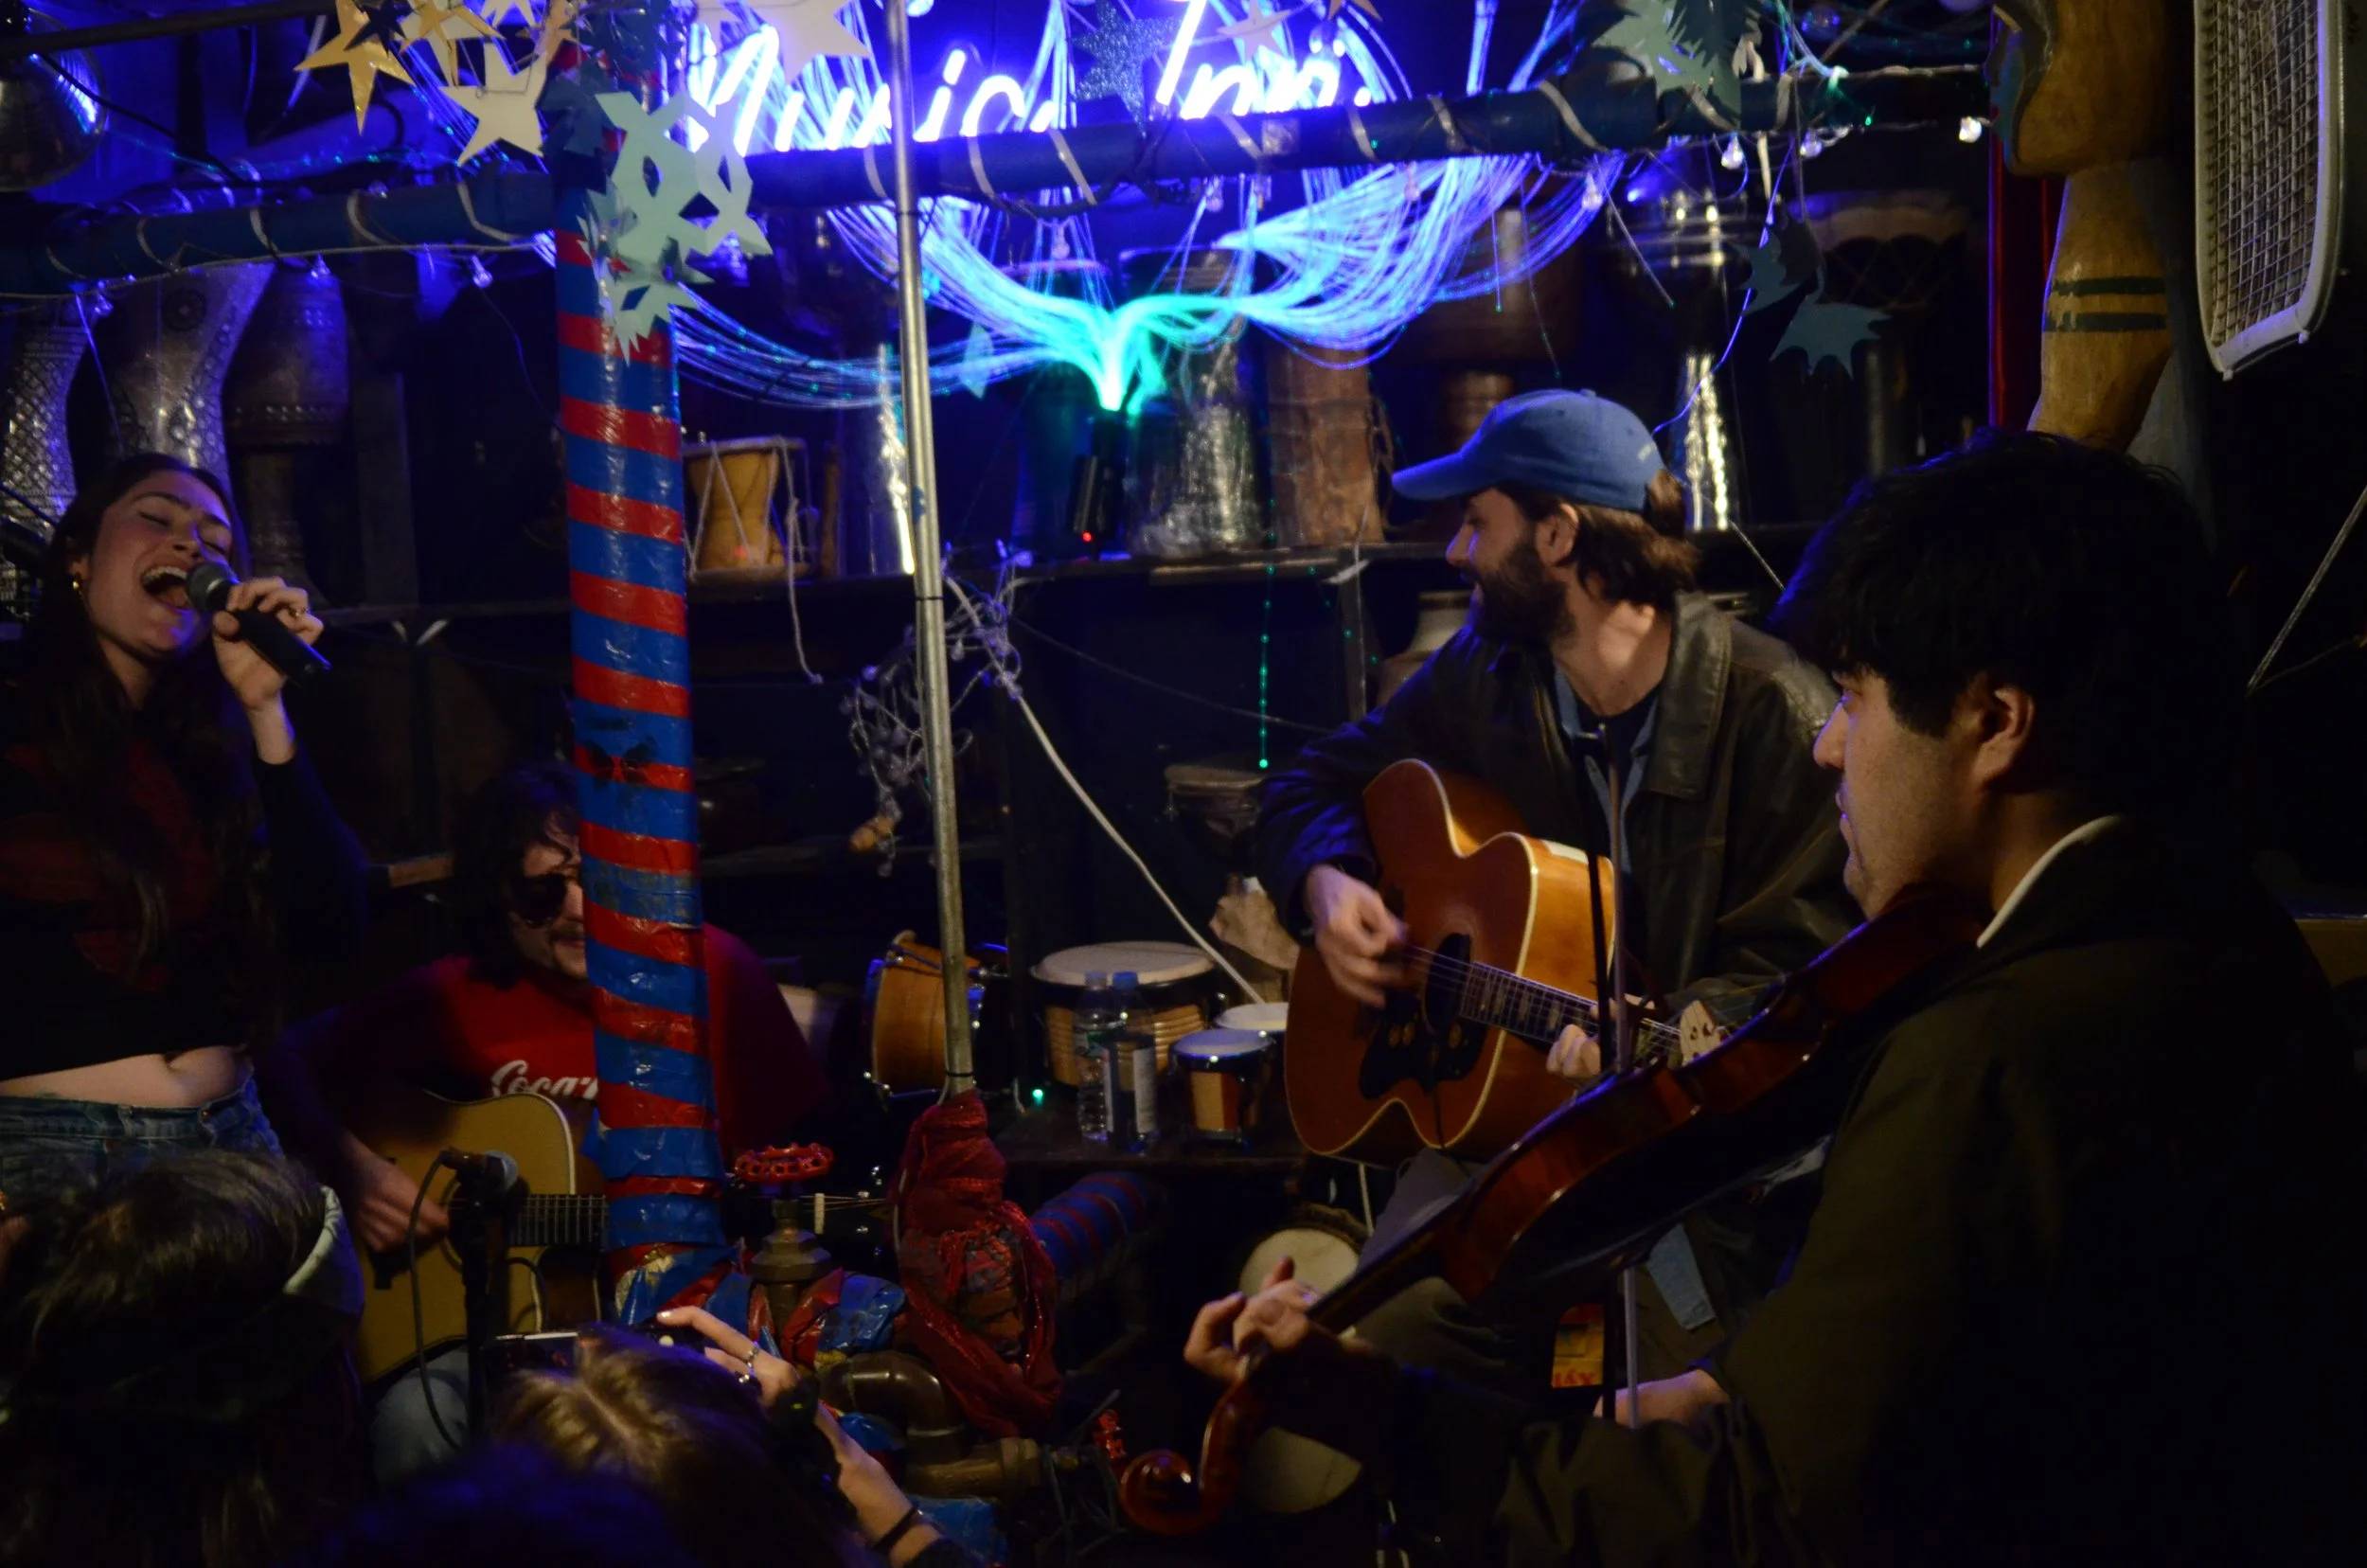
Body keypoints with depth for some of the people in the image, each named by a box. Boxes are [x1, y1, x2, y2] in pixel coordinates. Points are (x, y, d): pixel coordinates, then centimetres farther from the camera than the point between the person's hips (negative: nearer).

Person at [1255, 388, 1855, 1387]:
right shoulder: (1484, 676, 8)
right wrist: (1326, 884, -2)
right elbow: (1311, 788, 20)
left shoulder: (1771, 713, -10)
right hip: (1506, 1096, 4)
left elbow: (1802, 971, -11)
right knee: (1402, 1314, -21)